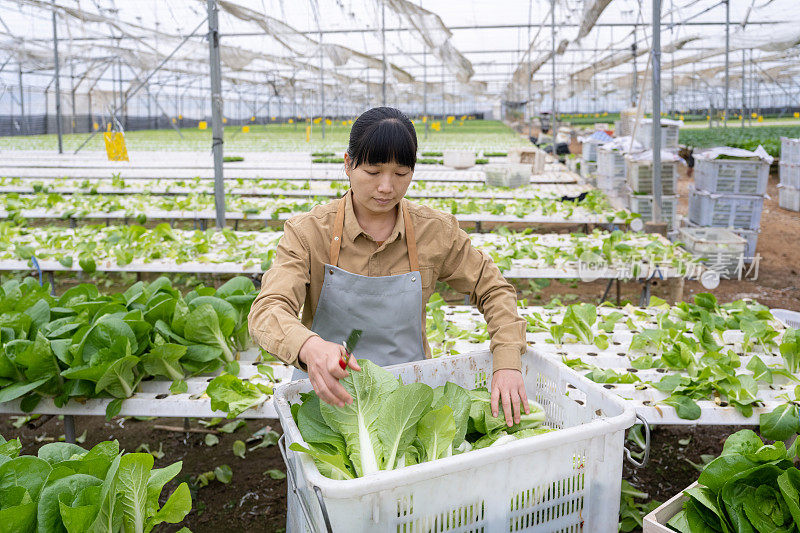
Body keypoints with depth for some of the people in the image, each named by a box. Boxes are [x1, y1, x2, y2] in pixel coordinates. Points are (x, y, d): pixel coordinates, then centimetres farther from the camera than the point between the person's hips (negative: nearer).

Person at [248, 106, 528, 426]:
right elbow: (267, 310, -21)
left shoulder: (437, 231, -3)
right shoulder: (307, 232, -9)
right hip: (327, 395, 0)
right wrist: (309, 346, -44)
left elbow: (494, 290, 7)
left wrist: (507, 364, -9)